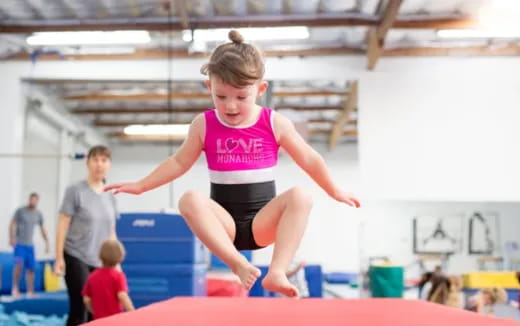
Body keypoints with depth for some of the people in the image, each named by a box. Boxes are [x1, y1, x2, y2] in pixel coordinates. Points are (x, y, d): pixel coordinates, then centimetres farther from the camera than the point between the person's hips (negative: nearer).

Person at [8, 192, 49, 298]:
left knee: (31, 268, -1)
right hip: (19, 244, -4)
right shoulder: (20, 211, -3)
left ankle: (30, 292, 6)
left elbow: (43, 229, 15)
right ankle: (15, 287, -6)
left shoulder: (38, 214, 8)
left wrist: (47, 243, 9)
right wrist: (11, 238, -20)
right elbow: (13, 224, -7)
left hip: (30, 245, 4)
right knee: (19, 264, -22)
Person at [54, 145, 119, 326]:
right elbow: (63, 225, -6)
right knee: (79, 309, -7)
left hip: (101, 263, 5)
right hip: (76, 259, -5)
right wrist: (59, 258, -10)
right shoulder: (75, 191, -5)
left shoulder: (110, 197, 11)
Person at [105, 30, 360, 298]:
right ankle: (239, 266, -39)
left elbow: (308, 159, 9)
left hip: (262, 222, 0)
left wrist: (334, 191, 13)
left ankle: (277, 272, -36)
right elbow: (179, 163, 12)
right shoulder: (204, 125, 2)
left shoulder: (274, 123, 0)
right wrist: (140, 186, 8)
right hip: (224, 223, 0)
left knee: (300, 197, -28)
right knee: (190, 200, -30)